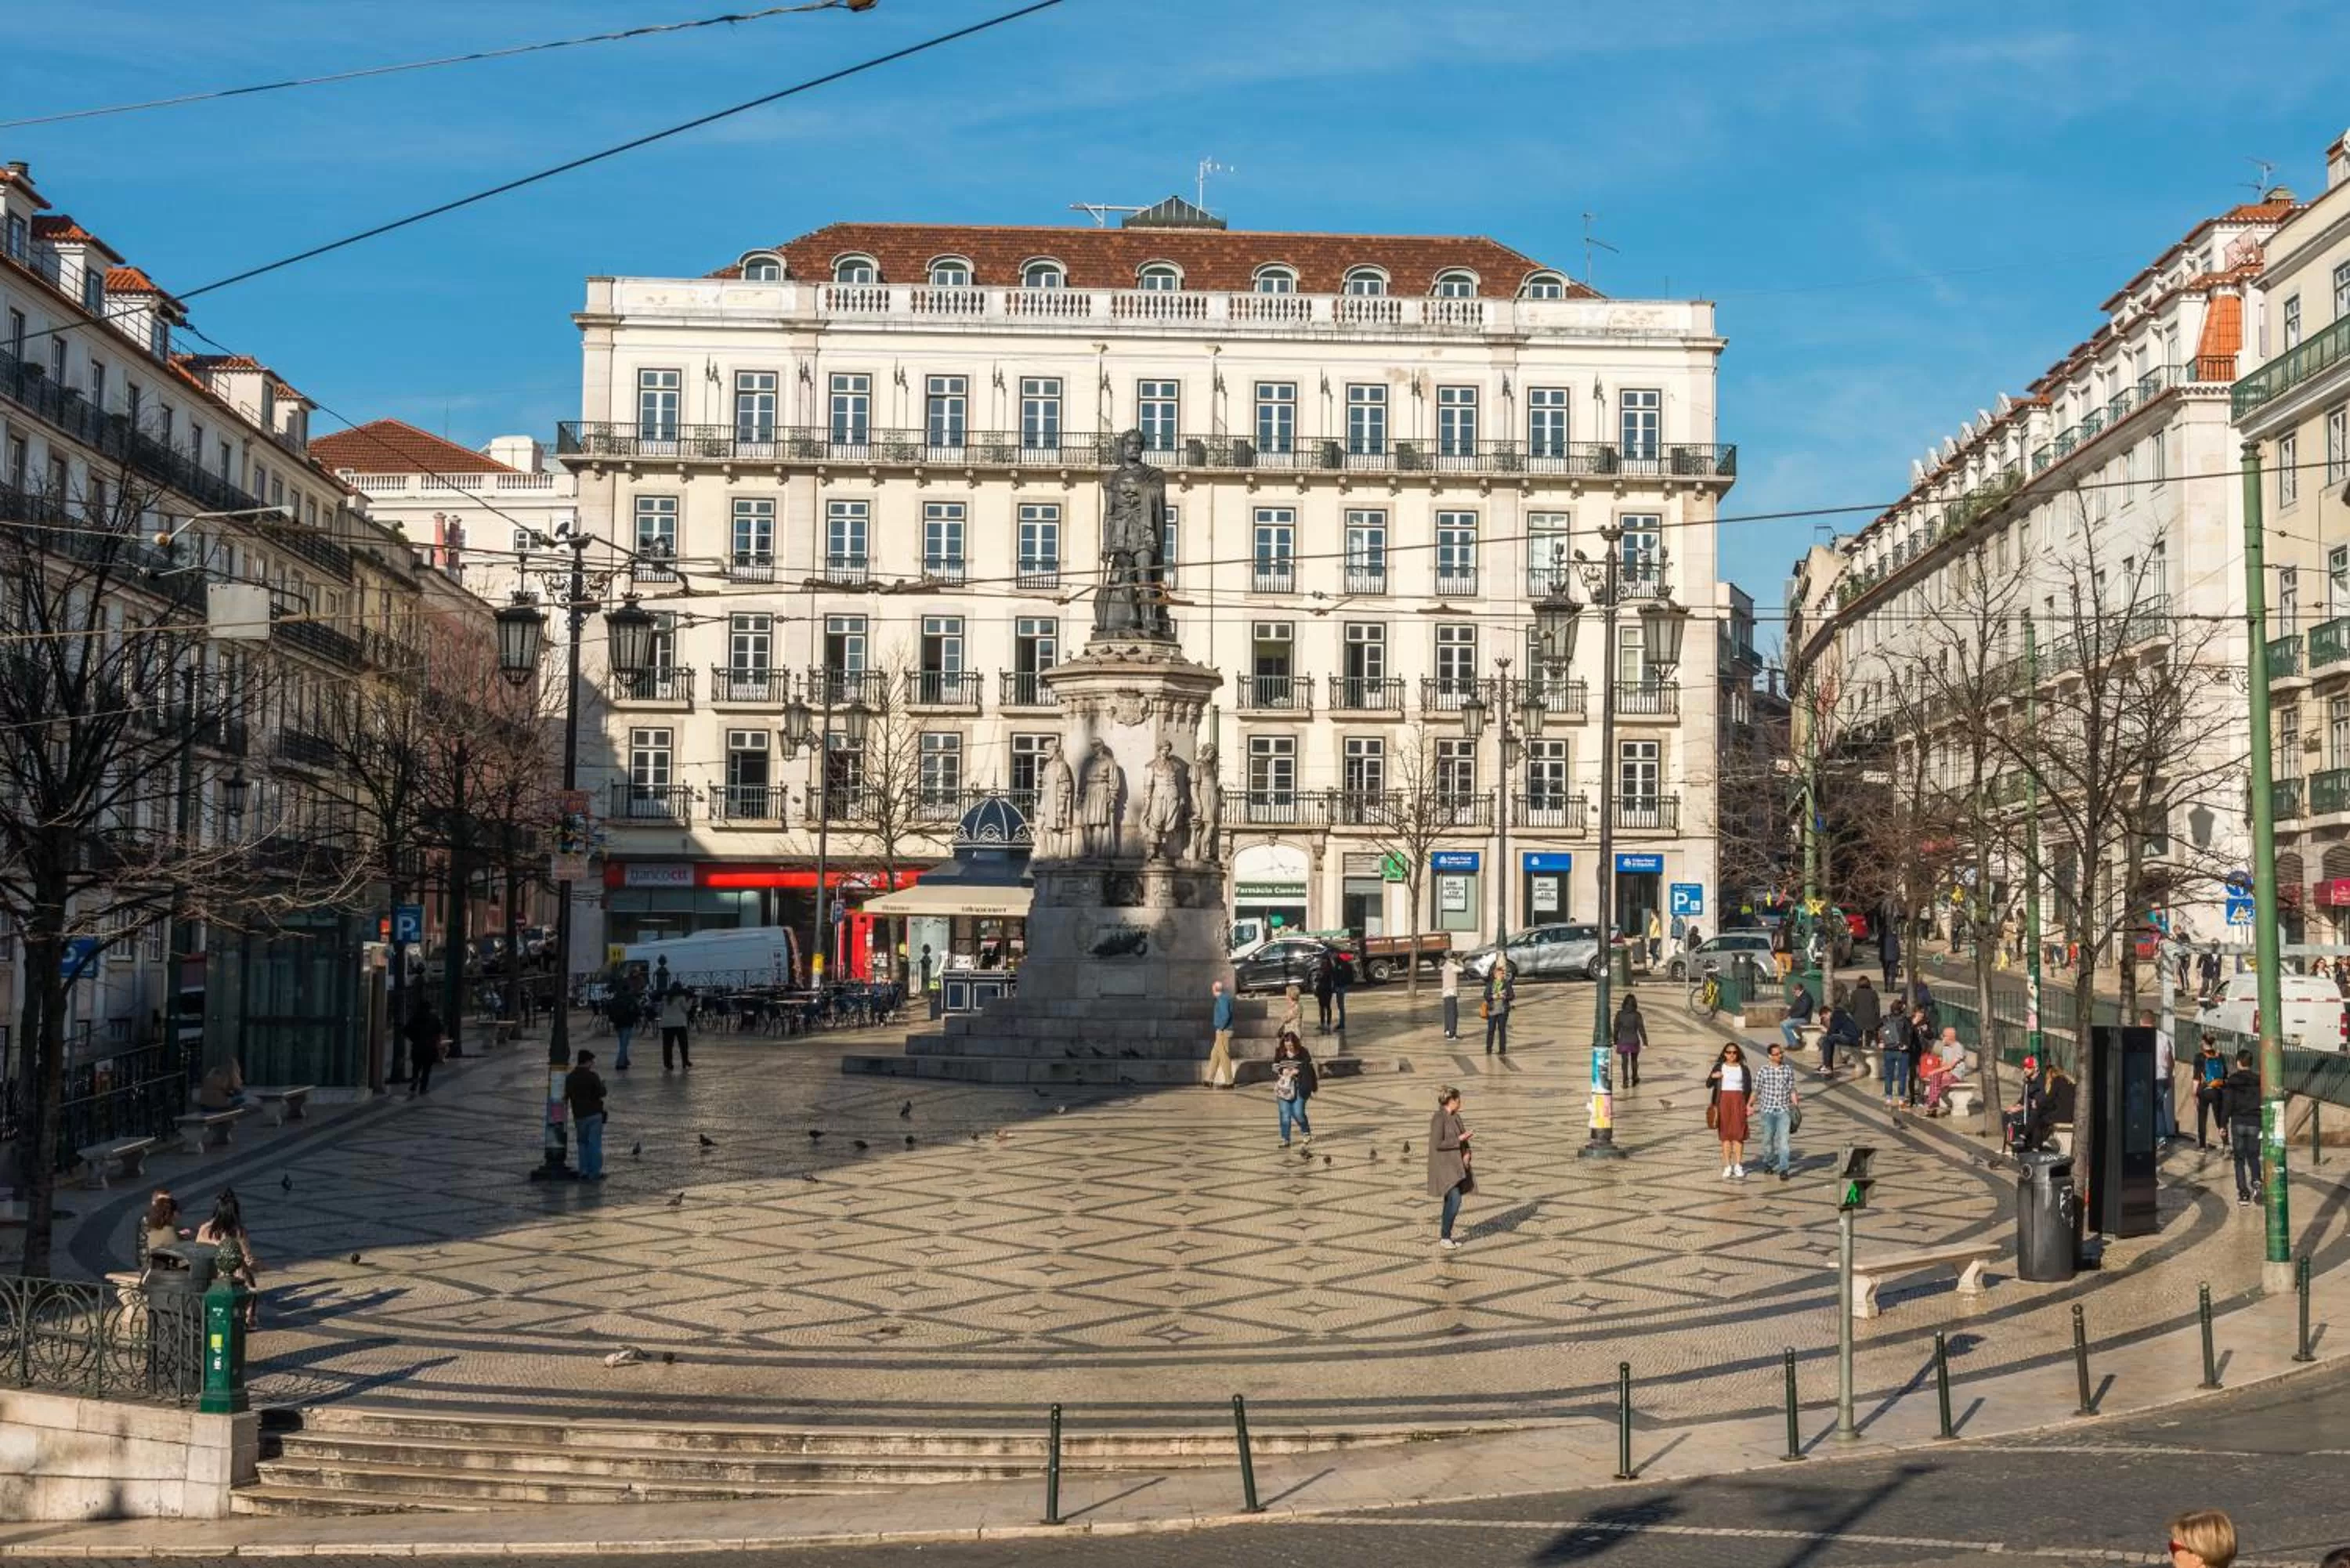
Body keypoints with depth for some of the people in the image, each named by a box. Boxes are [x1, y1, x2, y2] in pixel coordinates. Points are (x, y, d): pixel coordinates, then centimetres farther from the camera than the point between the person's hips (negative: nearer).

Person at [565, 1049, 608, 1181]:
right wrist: (602, 1084, 7)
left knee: (583, 1143, 15)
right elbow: (602, 1093, -11)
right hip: (594, 1114, -5)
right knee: (595, 1143, 0)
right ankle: (595, 1172, 0)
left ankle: (584, 1172, 12)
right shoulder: (592, 1076, -13)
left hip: (579, 1115, 5)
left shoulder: (570, 1077, 4)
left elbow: (566, 1097, 9)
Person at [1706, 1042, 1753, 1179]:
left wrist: (1748, 1105, -1)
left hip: (1739, 1101, 0)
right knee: (1725, 1134, 0)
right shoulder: (1719, 1067, 6)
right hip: (1723, 1100, 0)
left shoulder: (1743, 1069, 7)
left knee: (1738, 1133, -5)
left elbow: (1749, 1089, 8)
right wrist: (1712, 1077, -19)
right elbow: (1708, 1085, 2)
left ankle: (1738, 1166, -2)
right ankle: (1728, 1167, 1)